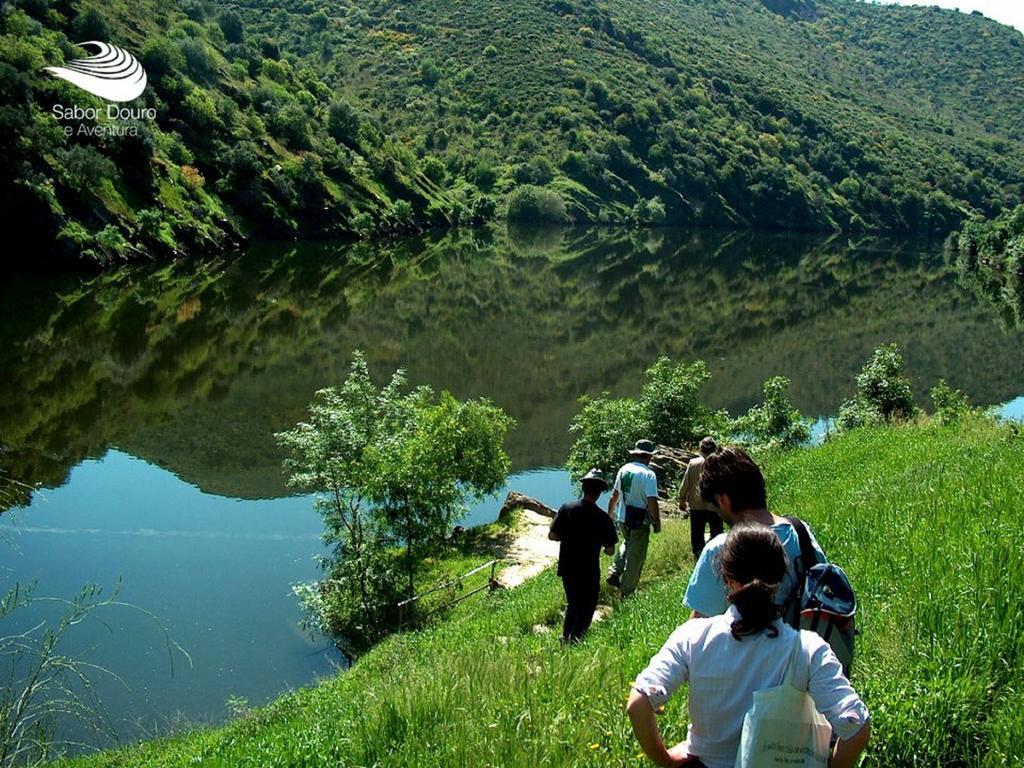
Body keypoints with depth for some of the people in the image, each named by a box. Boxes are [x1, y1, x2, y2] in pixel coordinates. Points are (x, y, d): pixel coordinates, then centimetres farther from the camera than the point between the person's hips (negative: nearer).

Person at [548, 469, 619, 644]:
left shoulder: (566, 509, -8)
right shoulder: (602, 518, -14)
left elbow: (552, 535, -4)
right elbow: (610, 550, -8)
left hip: (567, 569, 3)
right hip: (589, 573, -3)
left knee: (573, 604, 24)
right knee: (586, 609, 14)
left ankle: (565, 636, 21)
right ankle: (575, 638, 7)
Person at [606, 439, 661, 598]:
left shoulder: (624, 470, 1)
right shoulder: (648, 474, -17)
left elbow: (614, 495, 10)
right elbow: (652, 501, -21)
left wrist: (610, 513, 23)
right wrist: (657, 522, -10)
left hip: (622, 518, 6)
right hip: (640, 521, -6)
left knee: (627, 544, 31)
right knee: (635, 555, 7)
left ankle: (614, 573, 19)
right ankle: (627, 591, 15)